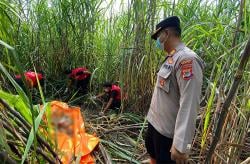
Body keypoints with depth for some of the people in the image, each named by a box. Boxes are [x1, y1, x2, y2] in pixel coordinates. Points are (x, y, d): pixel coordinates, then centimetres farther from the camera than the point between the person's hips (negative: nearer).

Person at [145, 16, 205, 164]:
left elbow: (189, 105, -28)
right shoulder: (171, 58, 8)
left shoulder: (187, 59, -23)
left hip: (168, 131, -9)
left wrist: (181, 145, -29)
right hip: (155, 123, 9)